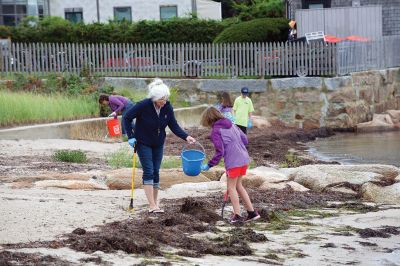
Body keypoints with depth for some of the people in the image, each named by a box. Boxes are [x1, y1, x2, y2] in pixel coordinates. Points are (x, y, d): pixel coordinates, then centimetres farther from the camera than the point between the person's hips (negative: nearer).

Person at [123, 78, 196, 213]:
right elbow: (126, 117, -13)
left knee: (156, 172, 6)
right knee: (148, 172, -11)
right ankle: (152, 206, -14)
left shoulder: (167, 107, -11)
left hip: (158, 144, 4)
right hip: (143, 143, -4)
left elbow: (174, 126, -6)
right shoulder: (144, 105, -23)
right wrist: (131, 137, -14)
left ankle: (155, 202, 14)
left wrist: (186, 137, -22)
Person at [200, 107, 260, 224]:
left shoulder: (215, 131, -9)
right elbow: (245, 139, 13)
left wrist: (209, 165, -7)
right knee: (238, 185, 19)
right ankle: (252, 212, 20)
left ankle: (237, 215, 4)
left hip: (233, 162, -8)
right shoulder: (231, 124, 13)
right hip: (244, 158, 8)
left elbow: (219, 152, -14)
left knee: (231, 187, 7)